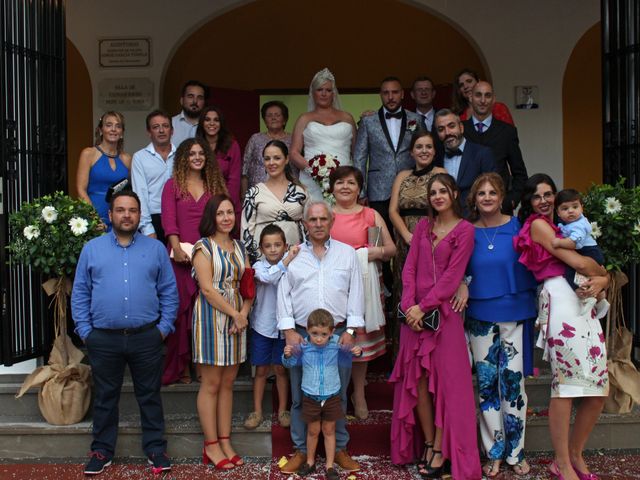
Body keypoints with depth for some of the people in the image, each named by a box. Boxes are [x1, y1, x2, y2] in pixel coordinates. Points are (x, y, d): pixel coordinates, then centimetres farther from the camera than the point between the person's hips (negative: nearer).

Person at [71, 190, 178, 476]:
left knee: (149, 395, 9)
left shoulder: (156, 249, 5)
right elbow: (80, 293, 6)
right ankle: (102, 450, 27)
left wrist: (164, 327, -2)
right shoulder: (92, 249, 6)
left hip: (146, 337, 0)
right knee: (105, 397, 13)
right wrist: (85, 331, -1)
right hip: (103, 338, 1)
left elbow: (169, 292, 6)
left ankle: (156, 448, 22)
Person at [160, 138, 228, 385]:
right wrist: (176, 248, -16)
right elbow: (168, 219, -2)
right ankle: (180, 367, 8)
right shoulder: (173, 185, 9)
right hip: (181, 255, -2)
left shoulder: (215, 185, 17)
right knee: (181, 309, 0)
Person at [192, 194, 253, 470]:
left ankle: (225, 441, 17)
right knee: (211, 384, 0)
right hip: (211, 317, -6)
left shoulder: (239, 247, 13)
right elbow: (207, 289, -14)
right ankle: (211, 446, 8)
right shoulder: (203, 247, -6)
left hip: (237, 319, 6)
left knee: (227, 383, 10)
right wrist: (235, 314, -13)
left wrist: (244, 314, -8)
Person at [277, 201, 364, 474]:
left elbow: (355, 293, 4)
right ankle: (301, 450, 18)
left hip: (339, 333, 0)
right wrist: (289, 330, -5)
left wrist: (351, 329, -4)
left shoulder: (347, 253, 8)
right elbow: (283, 294, 4)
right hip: (301, 333, 0)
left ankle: (339, 448, 22)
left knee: (338, 395, 9)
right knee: (300, 396, 6)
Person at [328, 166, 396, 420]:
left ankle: (359, 394, 18)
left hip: (363, 283, 0)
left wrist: (377, 252, -11)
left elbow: (391, 248, 10)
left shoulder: (371, 215, 9)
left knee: (360, 339, 3)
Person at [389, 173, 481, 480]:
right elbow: (409, 267, 6)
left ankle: (442, 451, 7)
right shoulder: (423, 226, 13)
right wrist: (409, 305, -7)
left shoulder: (464, 230, -2)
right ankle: (428, 444, 16)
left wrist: (424, 307, -13)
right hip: (414, 313, 5)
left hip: (442, 312, -4)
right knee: (417, 379, 5)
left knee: (445, 379, -1)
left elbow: (452, 276, -9)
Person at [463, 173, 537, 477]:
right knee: (487, 383, 5)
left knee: (513, 381, 1)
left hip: (515, 312, -1)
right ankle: (494, 453, 17)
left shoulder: (517, 227, 0)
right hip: (480, 315, 1)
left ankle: (516, 452, 15)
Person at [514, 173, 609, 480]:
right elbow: (579, 262, -7)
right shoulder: (537, 225, 2)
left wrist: (599, 282, -3)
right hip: (562, 301, -8)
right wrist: (602, 273, 13)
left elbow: (599, 273, 19)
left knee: (598, 389, 5)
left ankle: (575, 455, 20)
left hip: (584, 304, 8)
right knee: (565, 383, -6)